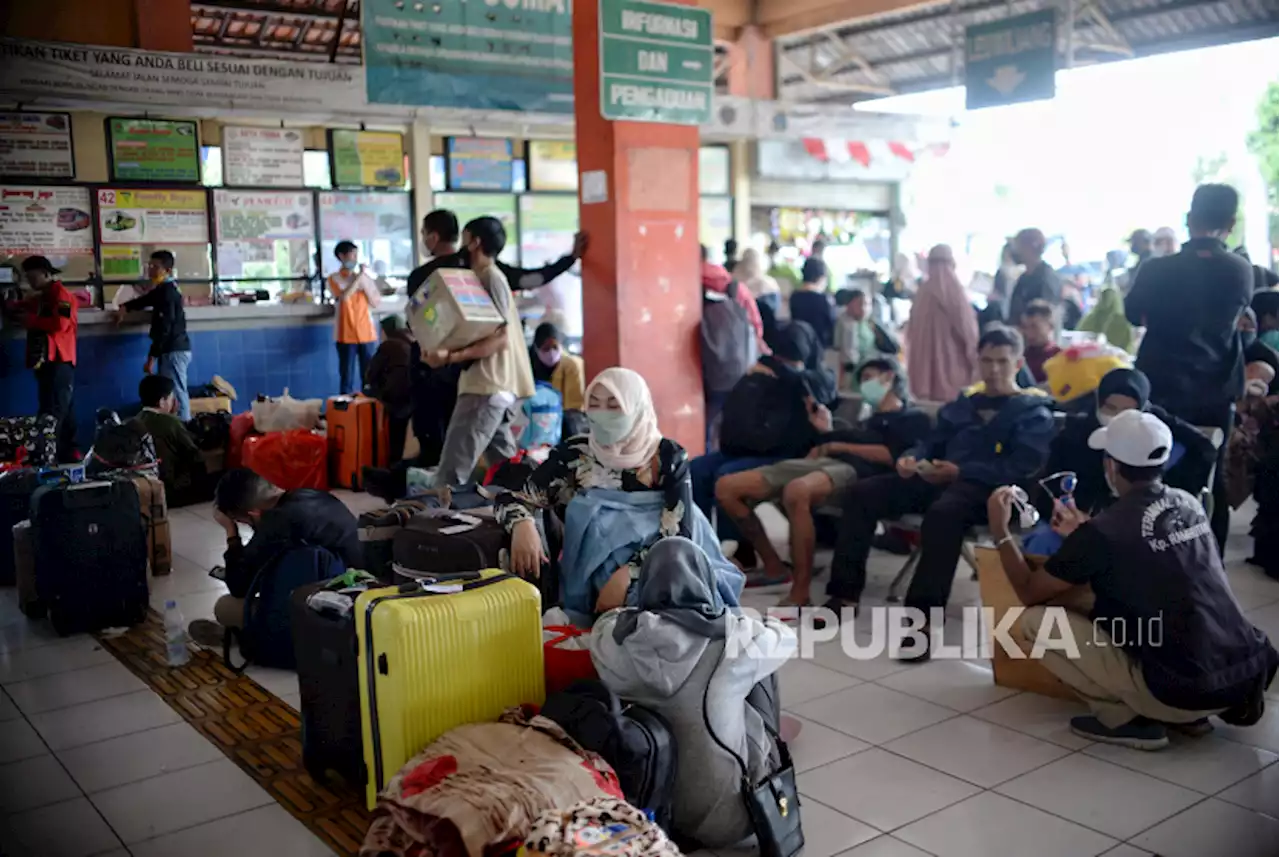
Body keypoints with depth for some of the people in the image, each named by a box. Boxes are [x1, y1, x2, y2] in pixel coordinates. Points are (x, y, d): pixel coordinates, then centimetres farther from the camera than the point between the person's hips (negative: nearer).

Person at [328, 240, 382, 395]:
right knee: (347, 378, 0)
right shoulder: (334, 278, 2)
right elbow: (344, 297, -16)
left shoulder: (366, 277, 11)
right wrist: (358, 277, -12)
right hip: (346, 335, -2)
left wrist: (364, 283, -6)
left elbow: (376, 303, 5)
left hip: (367, 334, 2)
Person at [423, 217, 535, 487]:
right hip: (491, 385, 10)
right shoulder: (485, 278, 21)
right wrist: (447, 351, 7)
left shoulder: (491, 279, -10)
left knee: (452, 472, -13)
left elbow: (500, 339, -18)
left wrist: (450, 357, -22)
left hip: (487, 386, -10)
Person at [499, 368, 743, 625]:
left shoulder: (668, 456, -2)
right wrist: (522, 525, -23)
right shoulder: (574, 454, 1)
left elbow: (678, 532, -10)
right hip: (597, 579, 0)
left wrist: (627, 574, -26)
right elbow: (510, 497, 2)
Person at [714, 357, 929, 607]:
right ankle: (774, 568, 5)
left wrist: (839, 446, 1)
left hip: (854, 471, -8)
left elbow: (891, 455, -4)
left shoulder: (913, 418, 16)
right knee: (726, 488, -4)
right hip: (819, 463, 8)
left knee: (797, 491, -43)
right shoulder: (868, 421, 37)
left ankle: (800, 595, -35)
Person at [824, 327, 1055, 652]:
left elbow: (1020, 468, -6)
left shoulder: (1034, 414, 9)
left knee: (942, 513, -41)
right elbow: (932, 442, 25)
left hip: (985, 489, -7)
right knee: (860, 493, -13)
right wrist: (911, 457, 0)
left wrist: (960, 471, -16)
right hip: (938, 480, 7)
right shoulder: (962, 405, 29)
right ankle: (844, 595, -15)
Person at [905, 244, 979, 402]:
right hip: (952, 361, -6)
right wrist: (974, 357, 3)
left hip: (924, 364, 6)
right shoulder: (953, 289, -10)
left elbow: (912, 332, 12)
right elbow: (967, 327, -9)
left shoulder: (922, 291, 6)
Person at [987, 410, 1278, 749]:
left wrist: (1000, 530, 11)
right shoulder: (1189, 504, 6)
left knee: (1036, 620, -3)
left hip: (1183, 689, -7)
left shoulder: (1102, 532, -13)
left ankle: (1127, 719, 1)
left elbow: (1030, 592, 0)